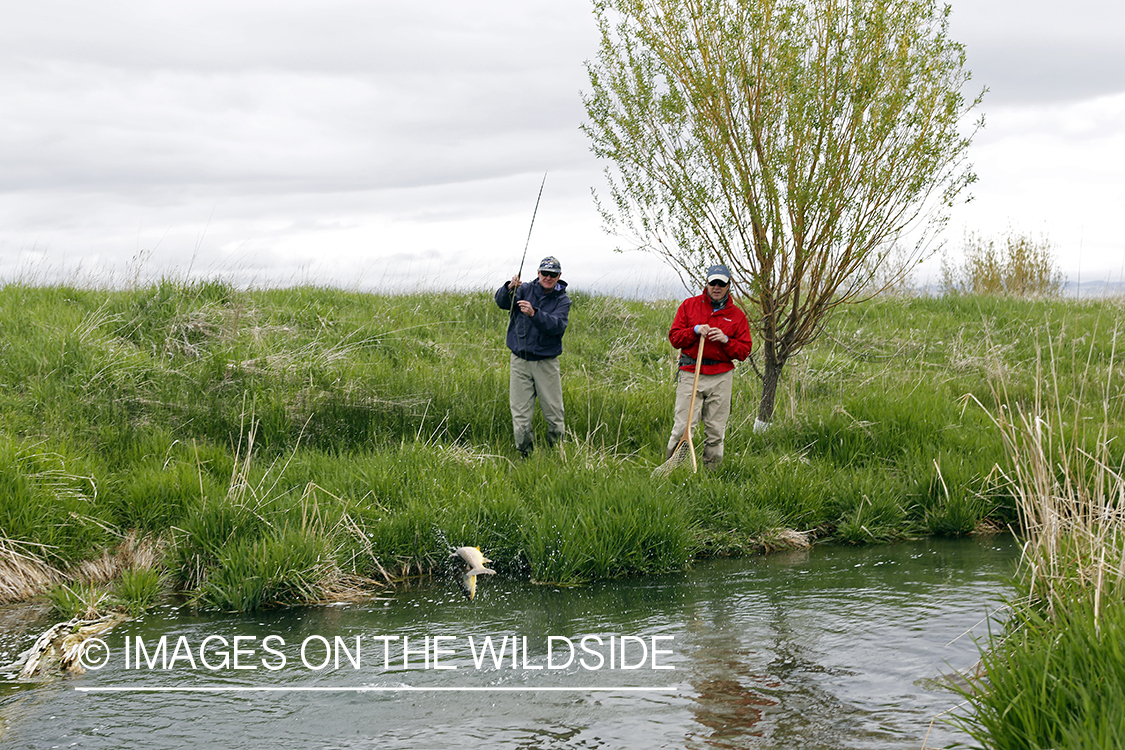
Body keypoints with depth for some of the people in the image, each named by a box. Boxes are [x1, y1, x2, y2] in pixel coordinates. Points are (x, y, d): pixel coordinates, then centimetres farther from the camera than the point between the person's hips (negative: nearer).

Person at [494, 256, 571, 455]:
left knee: (554, 413, 1)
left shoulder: (562, 300, 0)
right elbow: (501, 302, -14)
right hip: (520, 361, 1)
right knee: (520, 413, 0)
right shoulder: (526, 289, 3)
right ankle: (525, 453, 11)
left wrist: (534, 314, -33)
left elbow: (558, 326, -19)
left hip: (547, 362, -1)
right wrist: (509, 289, -36)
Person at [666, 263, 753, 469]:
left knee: (716, 430, 1)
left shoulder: (737, 315, 9)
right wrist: (695, 330, -11)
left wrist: (726, 340, -10)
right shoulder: (689, 305, 8)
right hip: (691, 374, -1)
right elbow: (674, 337, 5)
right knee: (682, 426, -9)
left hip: (721, 377, 1)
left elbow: (744, 351, 7)